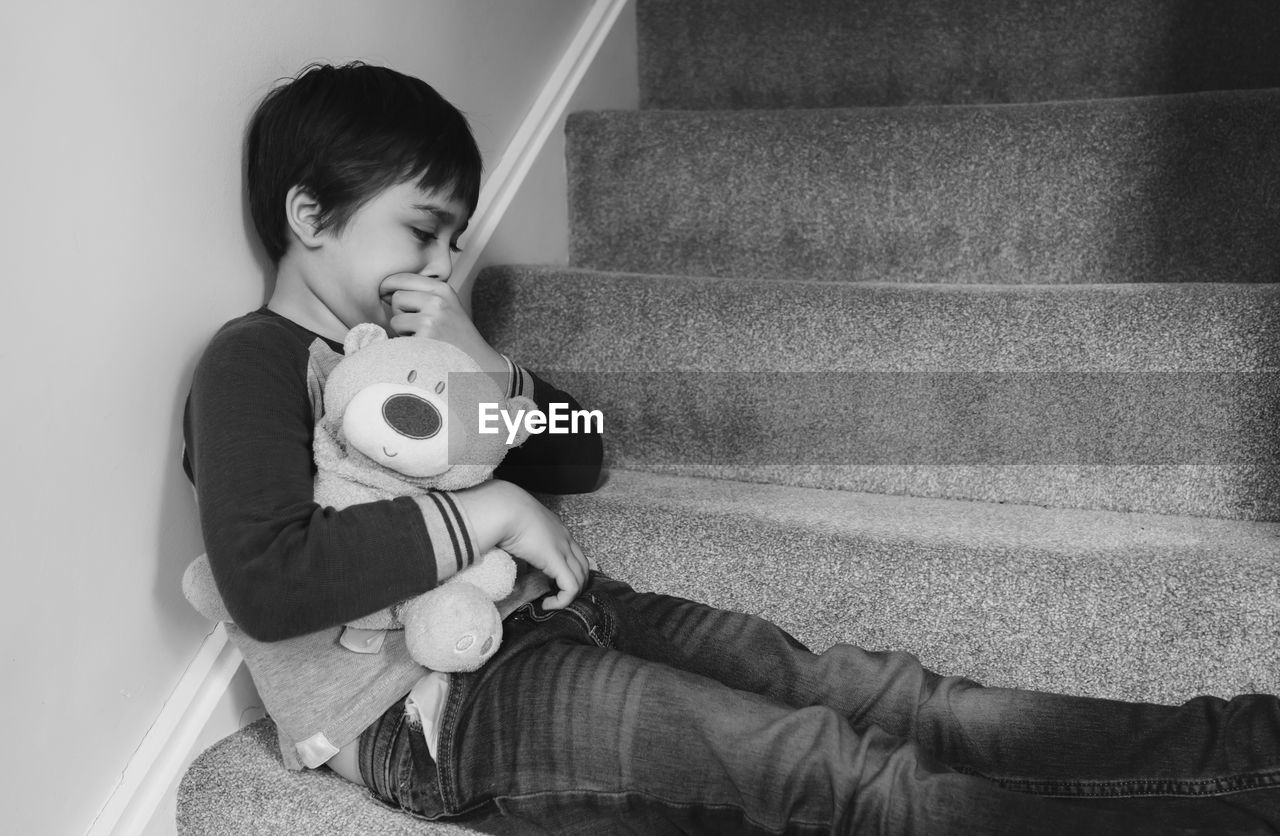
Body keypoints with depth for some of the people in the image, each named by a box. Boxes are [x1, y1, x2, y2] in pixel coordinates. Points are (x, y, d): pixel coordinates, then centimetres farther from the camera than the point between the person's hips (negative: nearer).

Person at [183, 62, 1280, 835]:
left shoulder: (397, 334, 17)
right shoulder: (253, 362, -9)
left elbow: (581, 458, 15)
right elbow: (265, 581, -26)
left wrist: (484, 365, -4)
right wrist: (490, 512, -21)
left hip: (548, 613, 8)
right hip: (426, 709, -8)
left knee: (856, 687, -9)